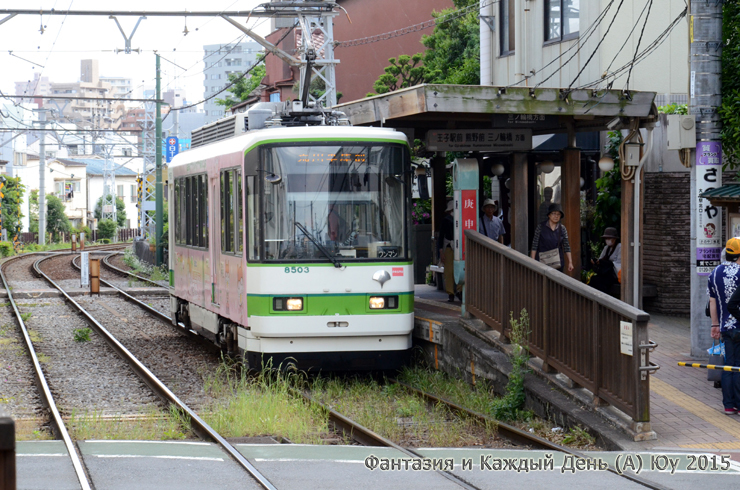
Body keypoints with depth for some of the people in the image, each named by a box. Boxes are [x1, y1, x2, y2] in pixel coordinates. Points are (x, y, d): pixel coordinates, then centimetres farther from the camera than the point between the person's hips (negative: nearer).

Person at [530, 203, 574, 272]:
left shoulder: (562, 229, 4)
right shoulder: (540, 227, -2)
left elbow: (566, 247, 6)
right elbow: (534, 246, -1)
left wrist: (570, 262, 1)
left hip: (557, 263, 2)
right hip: (542, 262, -2)